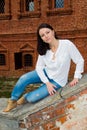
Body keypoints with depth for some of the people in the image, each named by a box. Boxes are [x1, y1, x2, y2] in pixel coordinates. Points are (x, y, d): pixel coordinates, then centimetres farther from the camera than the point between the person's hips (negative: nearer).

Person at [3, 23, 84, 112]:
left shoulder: (67, 44, -21)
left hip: (57, 81, -4)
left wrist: (76, 77, -17)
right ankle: (12, 101, -1)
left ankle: (25, 97, 20)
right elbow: (39, 67, -7)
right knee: (23, 79, -23)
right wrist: (47, 83, -18)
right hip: (46, 73, 4)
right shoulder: (43, 50, -6)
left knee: (31, 98, -17)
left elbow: (80, 61, -13)